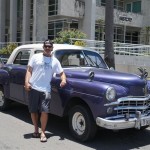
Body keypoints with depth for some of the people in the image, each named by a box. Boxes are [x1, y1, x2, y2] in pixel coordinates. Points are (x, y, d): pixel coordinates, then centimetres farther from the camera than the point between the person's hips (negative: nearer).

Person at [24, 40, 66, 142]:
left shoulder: (55, 61, 9)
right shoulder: (36, 57, 6)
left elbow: (61, 72, 12)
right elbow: (29, 70, 4)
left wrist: (63, 80, -9)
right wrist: (26, 82, -9)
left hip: (45, 90, 0)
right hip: (33, 88, 0)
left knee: (44, 111, -8)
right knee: (33, 111, 8)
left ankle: (43, 133, 4)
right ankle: (36, 130, 27)